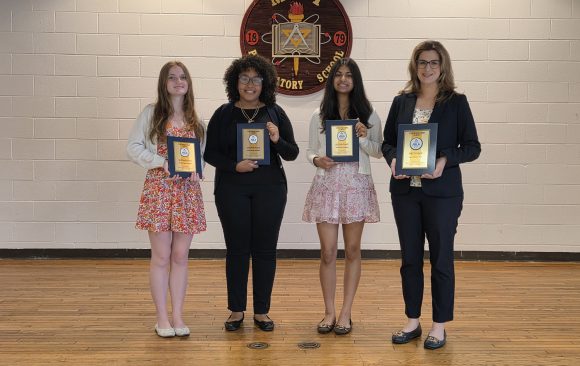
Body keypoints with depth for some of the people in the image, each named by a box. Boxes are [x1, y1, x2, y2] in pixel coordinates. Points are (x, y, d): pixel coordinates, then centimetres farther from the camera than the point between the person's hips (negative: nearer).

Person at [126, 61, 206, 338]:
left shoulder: (195, 119, 12)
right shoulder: (151, 113, 2)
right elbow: (133, 147, -2)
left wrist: (196, 169, -5)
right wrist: (161, 162, -14)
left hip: (188, 190, 3)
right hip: (159, 188, -3)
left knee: (181, 256, 6)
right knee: (161, 257, 1)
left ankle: (177, 315, 16)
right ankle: (162, 318, 12)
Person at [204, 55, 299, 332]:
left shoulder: (275, 113, 5)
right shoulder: (223, 114, 4)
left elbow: (292, 153, 5)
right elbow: (210, 153, 2)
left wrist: (277, 141, -15)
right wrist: (234, 165, -15)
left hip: (269, 188, 1)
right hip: (232, 188, 0)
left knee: (265, 249, 5)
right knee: (237, 249, 4)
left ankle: (262, 311, 17)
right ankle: (236, 310, 18)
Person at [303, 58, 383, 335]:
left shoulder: (368, 115, 5)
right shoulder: (319, 116, 7)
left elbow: (378, 152, 7)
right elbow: (310, 151, 10)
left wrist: (364, 139, -12)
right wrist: (317, 160, -11)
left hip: (356, 184, 0)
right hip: (326, 185, 0)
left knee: (352, 250, 6)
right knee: (328, 252, 2)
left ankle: (346, 313, 15)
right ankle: (329, 312, 14)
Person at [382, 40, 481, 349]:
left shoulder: (456, 102, -1)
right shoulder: (401, 101, 7)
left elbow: (472, 146, -2)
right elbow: (387, 140, 11)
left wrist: (445, 160, -19)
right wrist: (392, 159, -10)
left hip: (442, 192, -3)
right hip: (405, 190, 3)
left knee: (441, 258, 4)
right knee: (409, 258, 11)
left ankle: (439, 326, 18)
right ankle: (412, 321, 24)